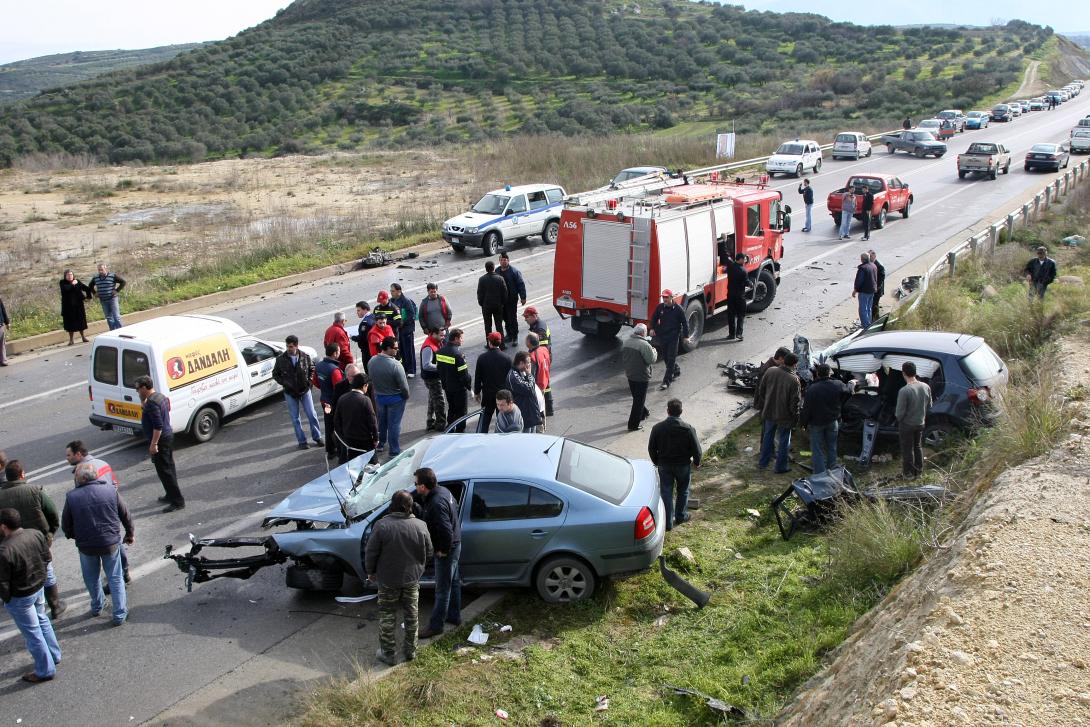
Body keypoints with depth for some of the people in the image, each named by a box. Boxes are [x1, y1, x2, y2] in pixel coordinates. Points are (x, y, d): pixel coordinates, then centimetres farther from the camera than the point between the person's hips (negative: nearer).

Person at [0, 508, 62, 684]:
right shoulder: (36, 534, -12)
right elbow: (47, 558, 2)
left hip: (19, 597, -7)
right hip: (39, 588, 7)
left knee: (32, 632, 10)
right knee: (42, 620, 27)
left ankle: (45, 670, 24)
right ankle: (54, 655, 43)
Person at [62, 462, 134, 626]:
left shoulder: (72, 497, -13)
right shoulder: (110, 490, -10)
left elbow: (66, 525, -3)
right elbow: (125, 515, -1)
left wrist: (72, 536, 20)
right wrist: (130, 534, 16)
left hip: (86, 545, 0)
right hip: (111, 543, 0)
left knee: (91, 578, 23)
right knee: (115, 578, 13)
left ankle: (97, 606, 41)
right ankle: (120, 614, 16)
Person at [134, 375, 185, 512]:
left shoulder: (152, 402, -22)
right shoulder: (160, 396, 9)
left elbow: (158, 425, -26)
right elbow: (147, 410, 26)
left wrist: (153, 444, -23)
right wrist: (143, 401, 10)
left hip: (160, 440, -10)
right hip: (168, 436, 10)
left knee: (164, 470, -5)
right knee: (169, 468, 19)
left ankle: (177, 501, -4)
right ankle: (171, 495, 31)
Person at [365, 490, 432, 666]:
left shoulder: (382, 526, -20)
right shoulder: (420, 526, -10)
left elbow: (371, 553, -13)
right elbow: (429, 553, 0)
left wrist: (371, 572, 5)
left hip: (388, 580, -3)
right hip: (412, 579, 3)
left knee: (387, 617, 12)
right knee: (411, 615, 18)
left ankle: (389, 654, 20)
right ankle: (410, 650, 29)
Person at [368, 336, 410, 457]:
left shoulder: (372, 361, -10)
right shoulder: (395, 365, -29)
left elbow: (370, 379, 1)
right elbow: (404, 385, -22)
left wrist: (378, 391, 14)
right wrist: (406, 396, -3)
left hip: (379, 396, 6)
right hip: (395, 398, -6)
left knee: (382, 421, 25)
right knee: (394, 424, 6)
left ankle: (380, 444, 41)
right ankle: (394, 452, 14)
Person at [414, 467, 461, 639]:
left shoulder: (437, 503, -32)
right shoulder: (441, 490, -3)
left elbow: (446, 531, -35)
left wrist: (443, 551, -18)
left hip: (446, 550, -10)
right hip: (454, 545, 10)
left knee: (442, 589, 4)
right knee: (453, 582, 23)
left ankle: (435, 625, 17)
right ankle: (454, 616, 39)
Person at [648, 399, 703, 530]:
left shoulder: (657, 428, -12)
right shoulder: (688, 429, -16)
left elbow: (651, 448, -3)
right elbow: (696, 449, -10)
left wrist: (656, 462, 14)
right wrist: (696, 462, 9)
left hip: (664, 465, 1)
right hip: (683, 465, 0)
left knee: (666, 493, 9)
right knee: (683, 491, 21)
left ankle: (668, 522, 11)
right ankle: (681, 516, 34)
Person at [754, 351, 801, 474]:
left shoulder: (770, 371, -10)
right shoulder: (794, 380, -23)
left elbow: (761, 390, 1)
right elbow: (794, 402, -18)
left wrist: (762, 405, 16)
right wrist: (795, 417, -3)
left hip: (769, 412, 4)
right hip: (785, 415, -4)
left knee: (768, 437, 22)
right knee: (783, 441, 13)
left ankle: (763, 462, 32)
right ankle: (781, 467, 23)